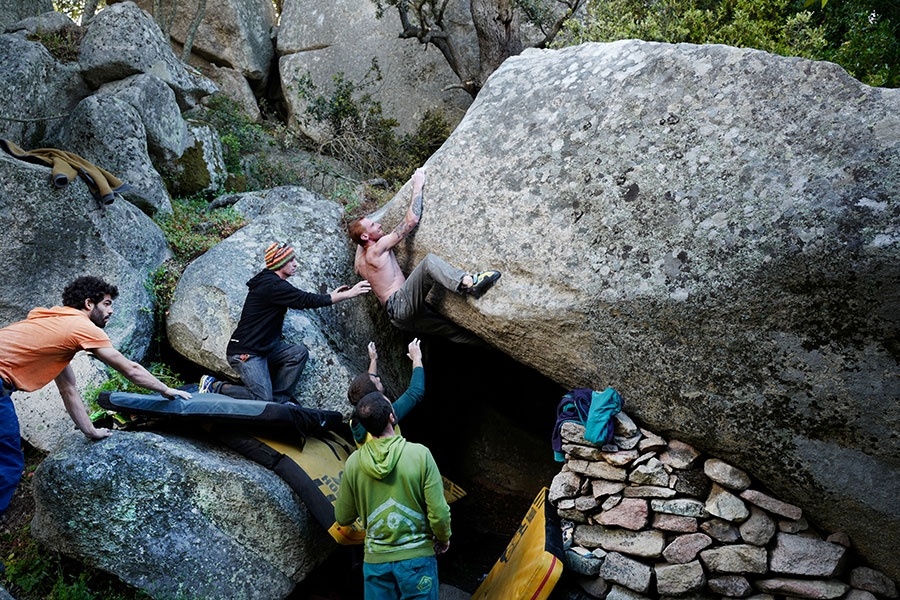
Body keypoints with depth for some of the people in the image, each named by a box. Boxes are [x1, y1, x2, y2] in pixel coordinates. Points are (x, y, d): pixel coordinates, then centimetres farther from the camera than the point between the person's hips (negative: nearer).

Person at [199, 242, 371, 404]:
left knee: (299, 352, -5)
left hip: (265, 348, 10)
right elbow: (308, 300, -22)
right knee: (263, 399, -16)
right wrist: (349, 294, -19)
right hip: (245, 353, -10)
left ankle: (279, 399, 1)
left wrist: (332, 295, 14)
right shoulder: (272, 286, -19)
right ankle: (214, 386, 2)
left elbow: (303, 300, 21)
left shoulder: (271, 282, 12)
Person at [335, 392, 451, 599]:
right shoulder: (420, 454, -16)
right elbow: (439, 512, -14)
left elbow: (343, 518, 4)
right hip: (416, 558, -2)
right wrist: (443, 538, 6)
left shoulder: (353, 462, -7)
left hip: (375, 559, 3)